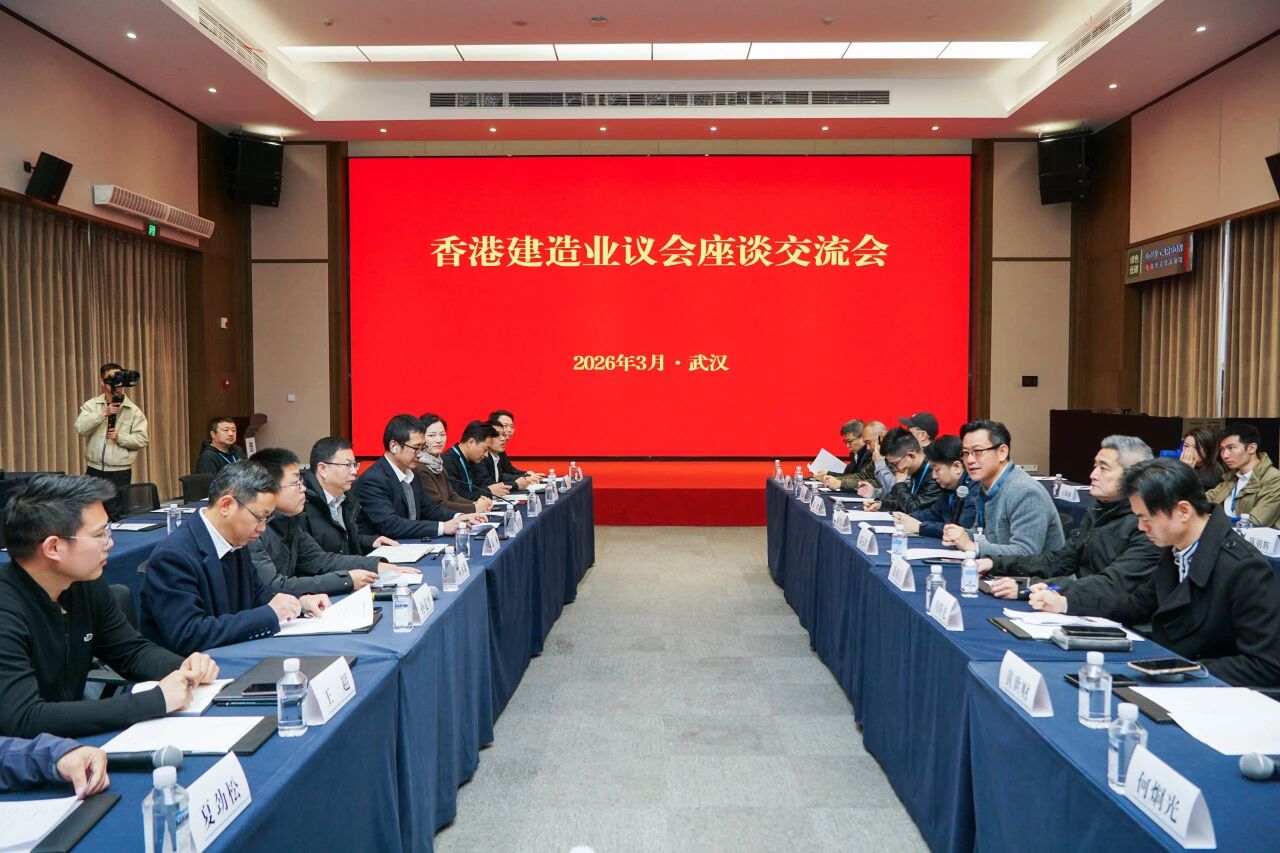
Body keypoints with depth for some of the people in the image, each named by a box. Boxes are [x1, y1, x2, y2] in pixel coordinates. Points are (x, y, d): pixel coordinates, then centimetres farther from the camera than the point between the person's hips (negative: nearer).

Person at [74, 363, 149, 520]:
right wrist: (103, 414, -20)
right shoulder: (91, 405, 5)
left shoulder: (133, 410, 0)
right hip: (94, 470, 2)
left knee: (117, 517, 0)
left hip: (120, 471, -2)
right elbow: (81, 428, -11)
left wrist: (120, 437, -16)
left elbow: (143, 439, -3)